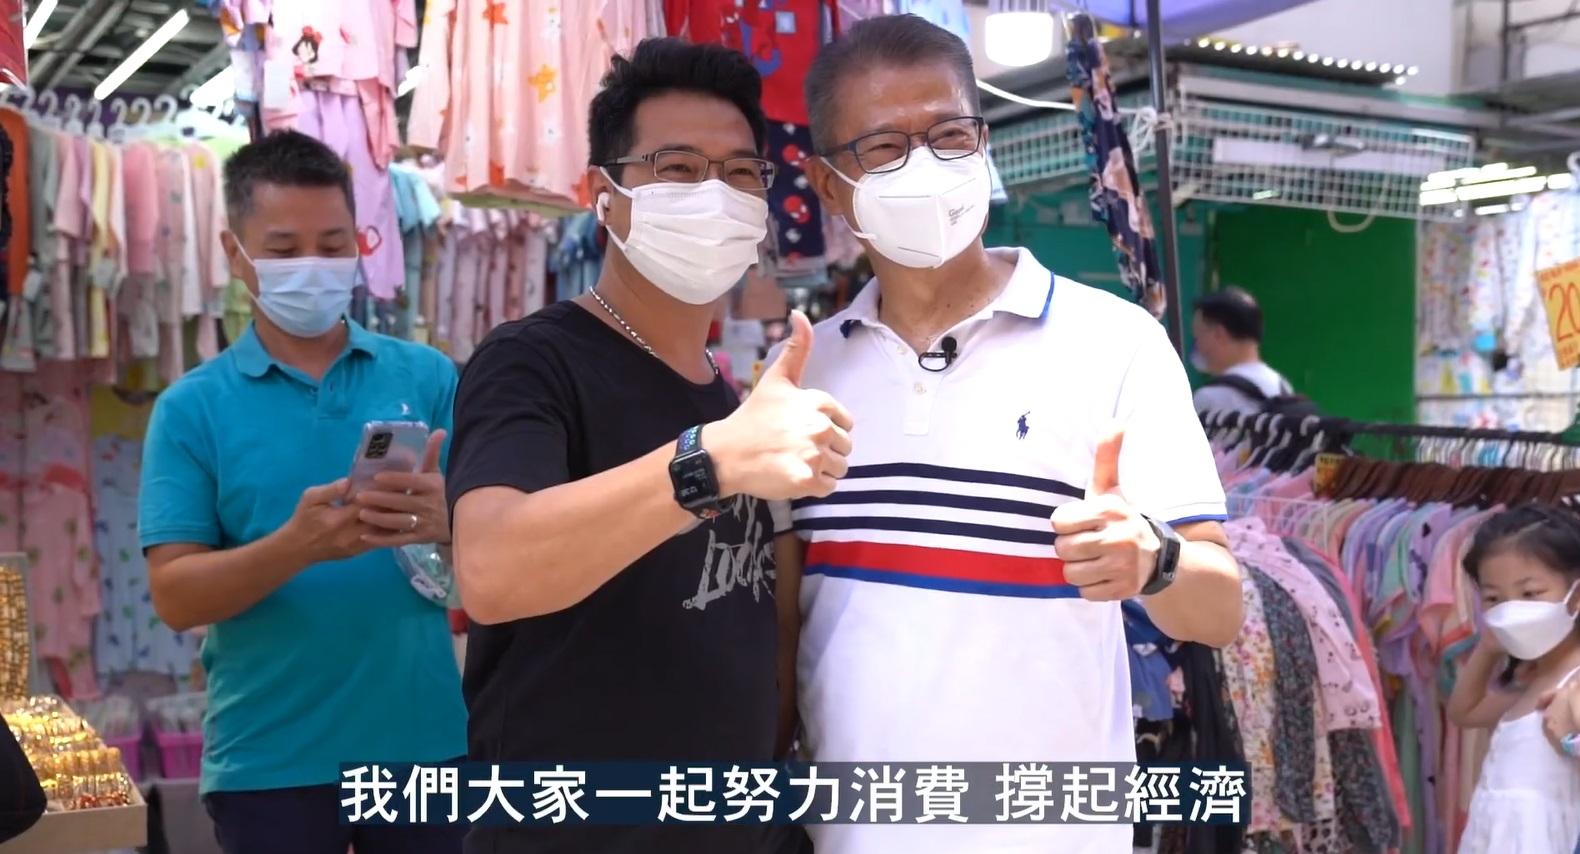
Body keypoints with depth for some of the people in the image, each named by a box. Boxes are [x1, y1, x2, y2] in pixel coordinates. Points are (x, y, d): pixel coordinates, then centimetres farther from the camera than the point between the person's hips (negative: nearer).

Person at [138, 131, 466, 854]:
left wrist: (444, 520, -23)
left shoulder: (428, 377, 3)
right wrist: (298, 546, -23)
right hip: (269, 758, -1)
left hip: (425, 738, 1)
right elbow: (174, 595, -6)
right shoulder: (191, 408, 0)